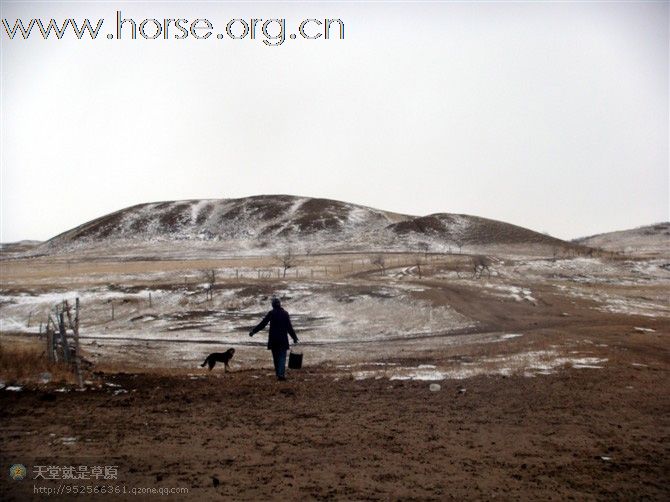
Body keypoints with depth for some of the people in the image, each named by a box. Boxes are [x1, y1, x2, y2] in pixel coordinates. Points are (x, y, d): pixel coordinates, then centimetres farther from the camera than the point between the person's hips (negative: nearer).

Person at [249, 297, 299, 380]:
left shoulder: (271, 313, -3)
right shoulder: (285, 313, -1)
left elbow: (262, 324, -3)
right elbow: (289, 327, -2)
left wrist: (253, 331, 5)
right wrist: (294, 337, 6)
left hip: (273, 339, 1)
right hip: (283, 339, -1)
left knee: (276, 356, 13)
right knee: (282, 356, 0)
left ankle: (278, 373, 19)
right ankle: (281, 374, -14)